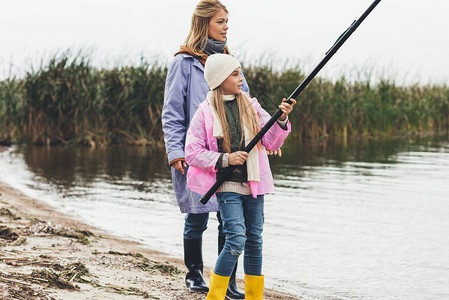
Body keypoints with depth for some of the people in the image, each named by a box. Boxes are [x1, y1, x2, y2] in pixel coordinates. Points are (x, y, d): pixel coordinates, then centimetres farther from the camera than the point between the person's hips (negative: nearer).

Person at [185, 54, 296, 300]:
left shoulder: (251, 106, 8)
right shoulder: (205, 113, -4)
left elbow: (271, 142, 3)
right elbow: (192, 152, -4)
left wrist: (281, 119, -14)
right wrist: (225, 159, -14)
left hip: (253, 184, 4)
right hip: (227, 185, -4)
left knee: (254, 241, 8)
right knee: (236, 239, -15)